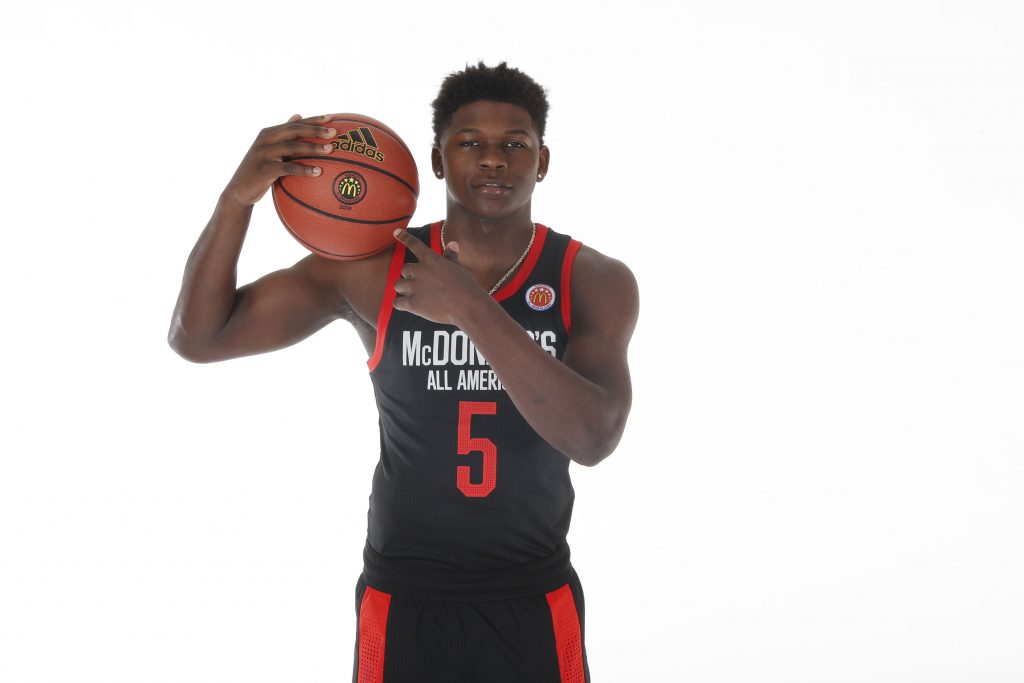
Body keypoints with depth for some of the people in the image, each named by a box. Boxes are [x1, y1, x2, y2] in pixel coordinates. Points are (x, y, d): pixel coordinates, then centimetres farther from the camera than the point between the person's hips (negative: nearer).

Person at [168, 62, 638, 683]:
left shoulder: (595, 282, -9)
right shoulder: (370, 270, -8)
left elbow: (594, 438, -24)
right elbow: (198, 339, -9)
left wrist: (471, 309, -31)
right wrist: (238, 199, -25)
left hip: (536, 604, 0)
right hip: (403, 598, 0)